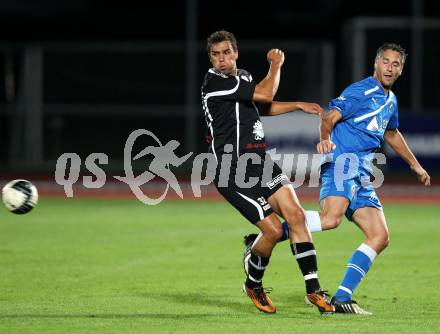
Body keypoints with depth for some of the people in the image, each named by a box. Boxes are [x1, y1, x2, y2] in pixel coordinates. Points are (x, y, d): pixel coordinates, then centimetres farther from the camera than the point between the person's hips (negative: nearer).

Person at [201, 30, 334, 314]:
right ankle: (253, 285, 14)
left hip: (261, 162, 8)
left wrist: (298, 105, 25)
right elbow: (265, 93, -17)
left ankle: (313, 290, -2)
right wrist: (276, 65, 0)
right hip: (234, 172, -8)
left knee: (295, 214, -7)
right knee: (273, 229, -13)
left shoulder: (243, 77, 14)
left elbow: (262, 106, 33)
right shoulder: (215, 83, -15)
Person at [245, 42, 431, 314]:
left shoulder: (390, 100, 23)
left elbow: (392, 134, 41)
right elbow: (330, 117, -17)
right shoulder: (360, 92, -4)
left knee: (380, 237, -4)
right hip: (343, 162, -9)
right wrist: (325, 139, -37)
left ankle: (342, 298, -6)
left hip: (362, 175, 9)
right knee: (330, 218, -33)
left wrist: (416, 166, 48)